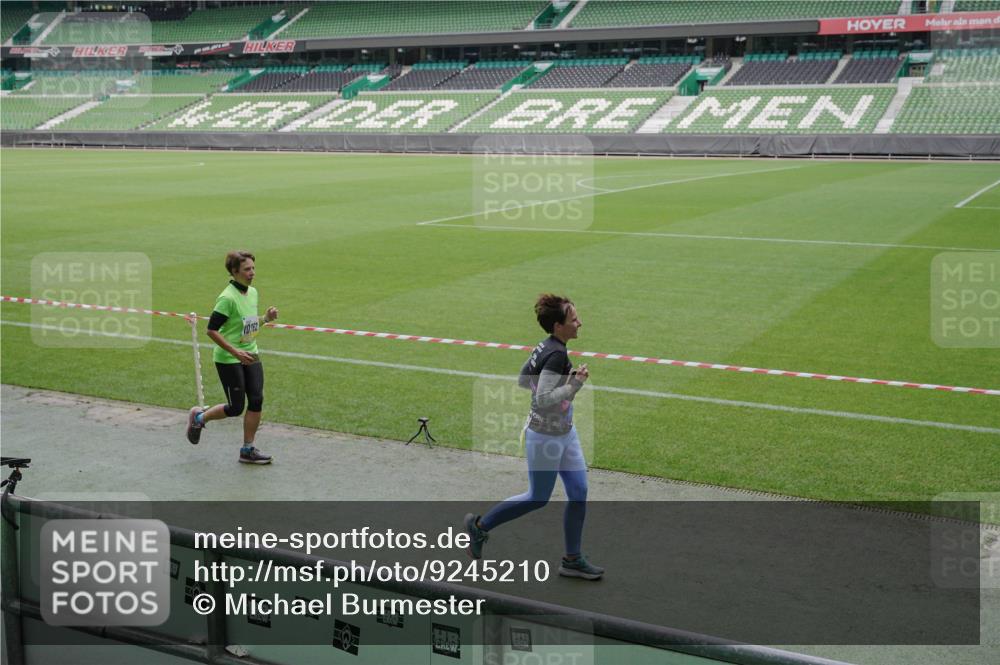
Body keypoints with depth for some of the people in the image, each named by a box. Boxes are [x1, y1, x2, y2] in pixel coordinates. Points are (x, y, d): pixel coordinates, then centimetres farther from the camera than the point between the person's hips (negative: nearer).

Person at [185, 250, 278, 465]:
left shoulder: (252, 292, 6)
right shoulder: (227, 298, -19)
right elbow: (212, 330, -19)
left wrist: (266, 318, -1)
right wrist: (236, 352, -24)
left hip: (250, 356, 7)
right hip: (228, 360, -7)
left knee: (256, 401, 0)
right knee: (236, 408, -1)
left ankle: (248, 450, 11)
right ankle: (199, 417, 27)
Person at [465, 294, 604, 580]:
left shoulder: (544, 347, 2)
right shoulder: (557, 355, -25)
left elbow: (522, 379, 14)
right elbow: (543, 400, -28)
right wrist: (575, 385, -28)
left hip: (565, 433, 9)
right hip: (546, 437, -9)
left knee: (579, 492, 10)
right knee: (538, 498, 7)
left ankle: (572, 560, 22)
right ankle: (480, 526, 26)